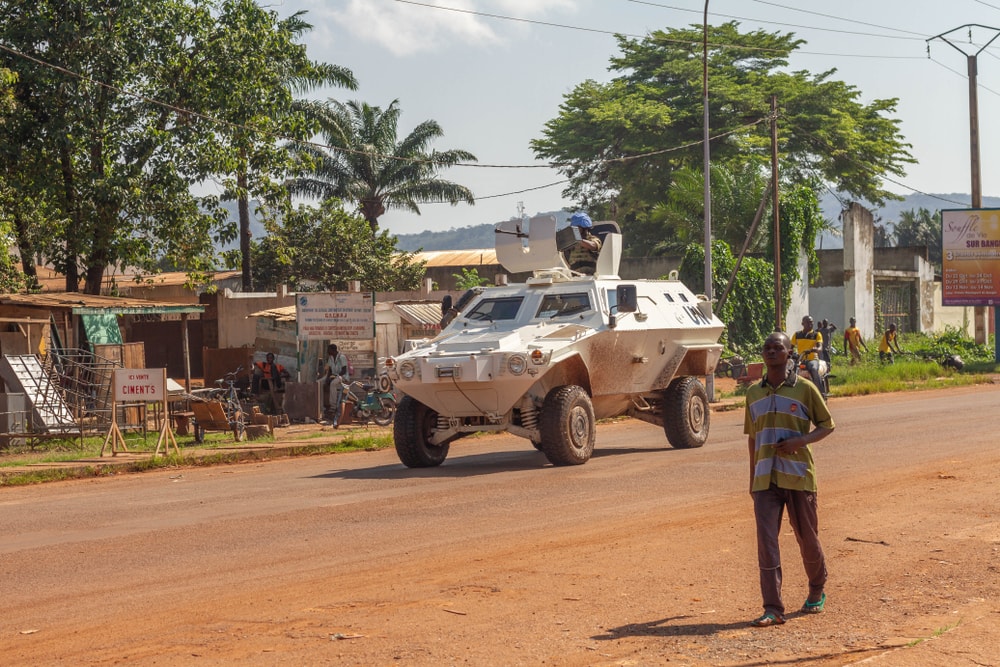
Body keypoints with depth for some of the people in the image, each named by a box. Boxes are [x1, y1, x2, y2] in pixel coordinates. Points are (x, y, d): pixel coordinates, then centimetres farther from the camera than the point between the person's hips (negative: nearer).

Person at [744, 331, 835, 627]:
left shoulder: (804, 389, -2)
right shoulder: (754, 392, 10)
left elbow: (827, 425, 4)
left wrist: (801, 440, -15)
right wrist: (752, 478, 17)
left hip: (799, 477, -3)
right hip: (765, 479, 3)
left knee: (807, 538, 10)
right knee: (766, 540, -8)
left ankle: (817, 591, 35)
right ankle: (772, 608, -9)